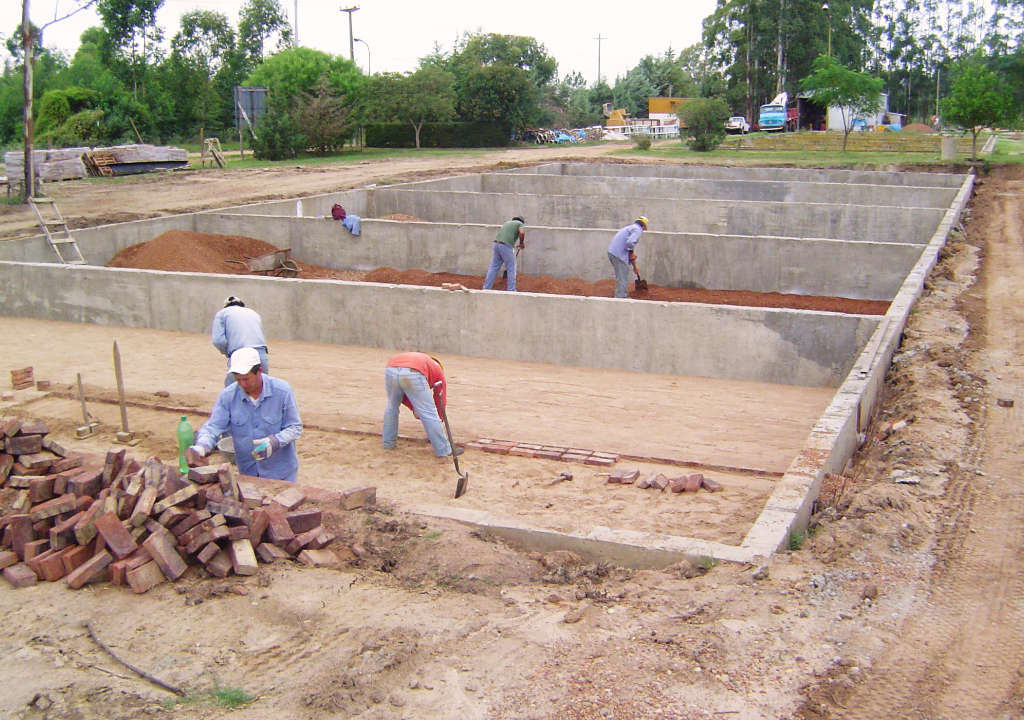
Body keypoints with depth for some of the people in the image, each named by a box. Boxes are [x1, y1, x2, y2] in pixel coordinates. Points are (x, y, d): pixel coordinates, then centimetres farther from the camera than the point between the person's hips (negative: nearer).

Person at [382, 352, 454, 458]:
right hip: (413, 374, -4)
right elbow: (440, 400, 35)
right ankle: (442, 450, 16)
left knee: (392, 407, 30)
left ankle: (387, 442, 40)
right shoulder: (438, 371, 33)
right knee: (428, 414, 8)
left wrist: (413, 408, 34)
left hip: (391, 370, 4)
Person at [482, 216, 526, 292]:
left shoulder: (507, 223, 30)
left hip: (496, 244, 6)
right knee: (511, 269, 5)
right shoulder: (520, 224, 10)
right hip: (506, 246, -6)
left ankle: (486, 288, 7)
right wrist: (522, 243, 5)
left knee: (493, 268, 10)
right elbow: (522, 233, -13)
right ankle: (511, 290, 8)